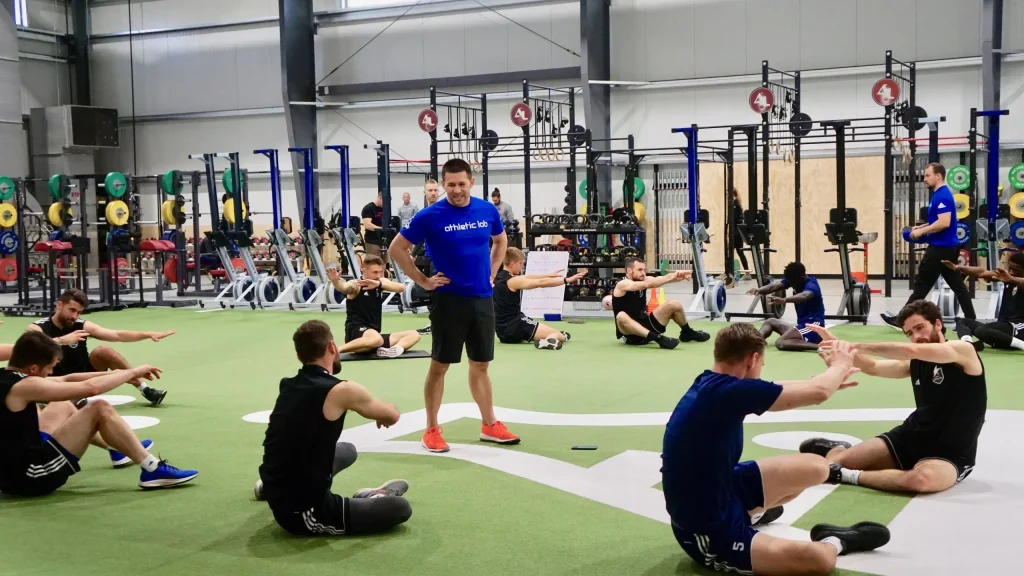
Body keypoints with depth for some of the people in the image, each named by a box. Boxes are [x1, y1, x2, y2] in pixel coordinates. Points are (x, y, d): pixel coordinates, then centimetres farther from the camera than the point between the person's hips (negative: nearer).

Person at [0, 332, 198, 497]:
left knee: (63, 407, 27)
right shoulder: (24, 386, -20)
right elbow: (91, 388, -20)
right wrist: (132, 372, -5)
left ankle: (119, 448, 42)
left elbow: (66, 380, 14)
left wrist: (118, 373, 10)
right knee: (100, 409, -10)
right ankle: (152, 470, -5)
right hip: (29, 475, -10)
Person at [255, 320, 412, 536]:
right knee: (399, 508, -6)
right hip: (303, 513, -8)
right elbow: (392, 417, 1)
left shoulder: (287, 386, 4)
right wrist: (380, 411, 25)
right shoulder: (340, 390, -17)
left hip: (278, 501, 8)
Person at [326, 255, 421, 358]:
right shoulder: (356, 285, -8)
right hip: (356, 333, -8)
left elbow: (401, 288, -9)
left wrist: (379, 284, -25)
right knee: (376, 339, -41)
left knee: (413, 335, 5)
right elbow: (343, 287, -32)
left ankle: (396, 348, -26)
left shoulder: (381, 282, 9)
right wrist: (335, 280, -56)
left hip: (375, 335, 8)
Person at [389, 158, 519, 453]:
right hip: (449, 299, -4)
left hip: (483, 298, 4)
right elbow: (397, 248, -4)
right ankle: (432, 430, 12)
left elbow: (501, 240, 21)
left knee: (480, 364, 13)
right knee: (440, 365, 2)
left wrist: (492, 272, 11)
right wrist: (423, 280, -6)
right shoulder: (430, 216, -11)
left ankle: (490, 425, 24)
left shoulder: (487, 210, 1)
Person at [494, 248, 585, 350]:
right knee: (560, 336, -13)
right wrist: (567, 280, -14)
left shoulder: (498, 277, 10)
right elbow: (541, 283, -17)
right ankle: (549, 341, -37)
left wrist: (549, 275, 24)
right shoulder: (513, 281, -16)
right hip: (514, 327, -10)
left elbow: (526, 277, 20)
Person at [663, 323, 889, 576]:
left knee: (816, 468, 11)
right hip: (707, 532, -10)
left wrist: (832, 379, 28)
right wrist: (840, 365, 2)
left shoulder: (714, 385, -1)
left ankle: (748, 513, 32)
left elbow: (776, 392, 20)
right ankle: (834, 543, 13)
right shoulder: (727, 392, -30)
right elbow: (818, 393, -20)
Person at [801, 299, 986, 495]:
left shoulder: (963, 350, -13)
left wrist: (859, 346, -25)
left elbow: (911, 350, -28)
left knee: (922, 479, -41)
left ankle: (850, 477, -22)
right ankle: (838, 449, 33)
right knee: (833, 463, -3)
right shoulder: (915, 362, 8)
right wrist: (838, 345, -6)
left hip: (950, 454, -6)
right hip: (911, 437, 6)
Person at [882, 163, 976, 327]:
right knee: (957, 284, 10)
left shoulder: (941, 196, -18)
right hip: (948, 246, 10)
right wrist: (922, 227, 14)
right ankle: (971, 320, 10)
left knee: (921, 284, -5)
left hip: (940, 247, -10)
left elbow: (944, 223, -27)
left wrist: (922, 231, -19)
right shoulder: (942, 195, 15)